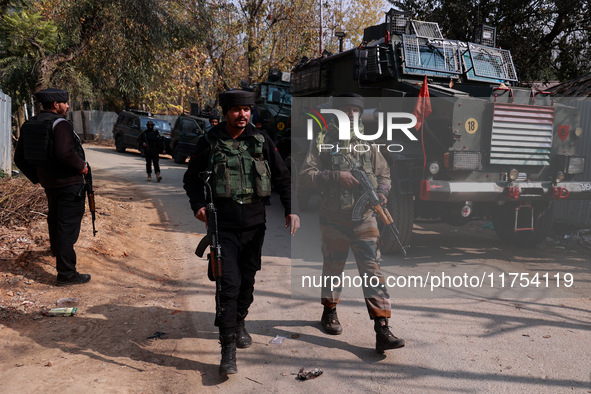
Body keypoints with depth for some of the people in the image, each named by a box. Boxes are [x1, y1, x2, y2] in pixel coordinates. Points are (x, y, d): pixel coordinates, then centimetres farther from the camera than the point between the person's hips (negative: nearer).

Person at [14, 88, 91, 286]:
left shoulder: (29, 125, 8)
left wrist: (37, 178, 20)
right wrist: (81, 165, -17)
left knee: (55, 218, 29)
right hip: (69, 184, -9)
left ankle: (57, 249, 55)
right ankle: (66, 274, -6)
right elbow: (64, 153, -33)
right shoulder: (60, 124, -17)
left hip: (48, 183, 9)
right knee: (67, 226, -6)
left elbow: (20, 158, 12)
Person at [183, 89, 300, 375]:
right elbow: (191, 178, 9)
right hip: (223, 220, -2)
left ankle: (240, 323, 39)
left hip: (254, 220, 3)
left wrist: (290, 209, -2)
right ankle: (228, 349, -3)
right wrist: (198, 205, -9)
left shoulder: (261, 141, 4)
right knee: (229, 282, -10)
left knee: (248, 278, 13)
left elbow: (282, 176, 9)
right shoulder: (209, 142, 0)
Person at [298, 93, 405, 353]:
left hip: (364, 219, 1)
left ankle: (382, 330, -6)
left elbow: (384, 174, 14)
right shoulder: (323, 141, -1)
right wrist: (336, 176, -20)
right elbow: (305, 176, -10)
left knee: (372, 271, -6)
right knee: (333, 268, 15)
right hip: (333, 221, -1)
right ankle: (329, 312, 39)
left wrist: (381, 192, -7)